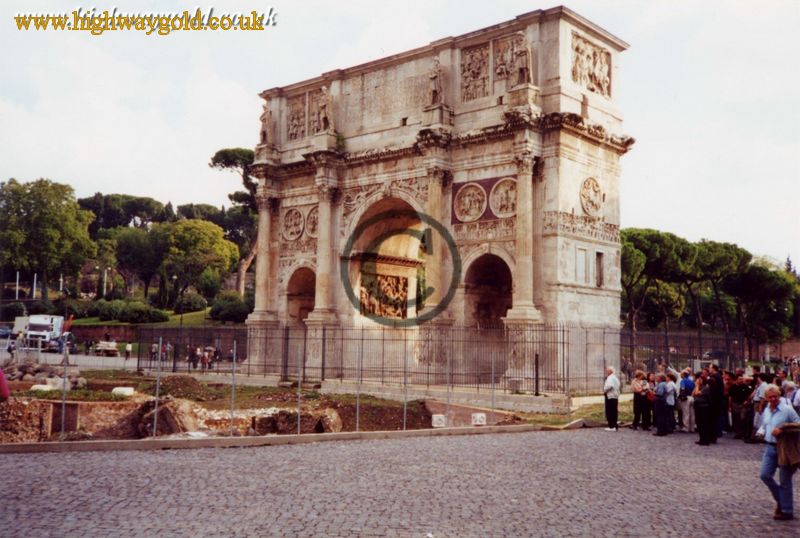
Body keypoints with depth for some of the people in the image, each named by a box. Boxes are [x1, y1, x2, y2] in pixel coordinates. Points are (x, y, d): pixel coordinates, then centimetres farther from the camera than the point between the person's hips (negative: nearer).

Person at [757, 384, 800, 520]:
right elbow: (763, 425, 20)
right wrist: (761, 432, -1)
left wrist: (782, 430, -22)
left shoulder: (787, 409, -13)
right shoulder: (766, 410, 9)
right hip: (770, 447, 6)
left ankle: (787, 511, 13)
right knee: (765, 475, 3)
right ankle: (781, 500, 24)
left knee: (784, 480, 2)